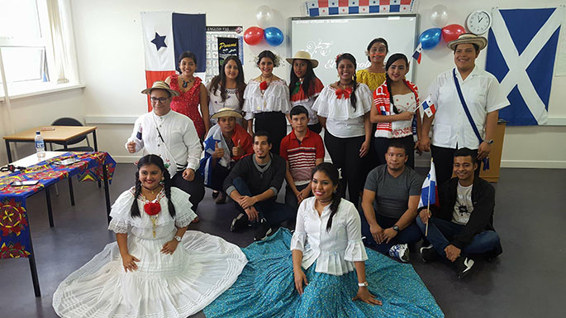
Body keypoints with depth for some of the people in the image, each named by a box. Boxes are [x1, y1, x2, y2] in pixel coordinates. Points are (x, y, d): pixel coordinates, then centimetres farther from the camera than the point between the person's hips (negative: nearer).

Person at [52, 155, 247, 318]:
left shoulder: (175, 196, -12)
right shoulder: (127, 199, -12)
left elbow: (183, 222, 1)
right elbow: (121, 229, -4)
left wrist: (176, 240, -12)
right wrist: (124, 255, -9)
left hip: (167, 247, 1)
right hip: (139, 250, 0)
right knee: (136, 282, -5)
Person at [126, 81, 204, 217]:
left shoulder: (184, 121, 2)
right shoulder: (142, 121, 9)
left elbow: (194, 147, 3)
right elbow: (137, 142, 21)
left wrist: (191, 167, -9)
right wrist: (132, 146, -3)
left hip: (180, 172, -1)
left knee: (196, 192, -24)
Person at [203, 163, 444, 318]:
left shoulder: (347, 210, -13)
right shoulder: (305, 205, 0)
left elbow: (355, 248, -10)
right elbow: (298, 238, 3)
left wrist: (363, 285, -10)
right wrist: (297, 269, -12)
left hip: (333, 267, -4)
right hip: (306, 260, 4)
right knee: (273, 291, -12)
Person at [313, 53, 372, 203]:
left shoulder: (362, 89, 0)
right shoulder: (328, 90, 3)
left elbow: (367, 117, -4)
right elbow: (322, 118, 7)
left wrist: (367, 140, -10)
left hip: (356, 137, -1)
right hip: (334, 138, 1)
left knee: (354, 173, -3)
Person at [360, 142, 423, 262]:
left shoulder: (414, 178, -7)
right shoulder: (375, 174, -3)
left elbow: (412, 209, -15)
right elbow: (366, 202, -11)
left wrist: (395, 229, -28)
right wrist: (373, 224, -29)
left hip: (402, 221, -1)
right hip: (378, 217, 1)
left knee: (416, 233, -32)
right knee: (362, 225, -29)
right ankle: (393, 249, -28)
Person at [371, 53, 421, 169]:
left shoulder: (413, 88, 7)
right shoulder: (381, 90, -7)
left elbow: (417, 115, 14)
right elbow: (373, 118, -12)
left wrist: (419, 138, 12)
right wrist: (399, 117, -16)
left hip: (407, 139, 4)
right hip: (385, 141, -4)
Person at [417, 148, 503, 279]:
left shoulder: (486, 189, -12)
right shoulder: (448, 187, 1)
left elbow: (477, 223, -23)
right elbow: (443, 214, 3)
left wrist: (458, 244, -35)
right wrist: (428, 210, -23)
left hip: (474, 233, -3)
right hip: (452, 228, 3)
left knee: (492, 238, -37)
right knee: (421, 219, -21)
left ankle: (438, 249, -28)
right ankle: (458, 260, -36)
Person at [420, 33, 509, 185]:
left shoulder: (488, 80, 3)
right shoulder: (442, 79, 6)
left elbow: (492, 113, 1)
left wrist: (488, 141, -5)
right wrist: (424, 136, 0)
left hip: (472, 144, 0)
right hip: (442, 143, 1)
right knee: (440, 185, 6)